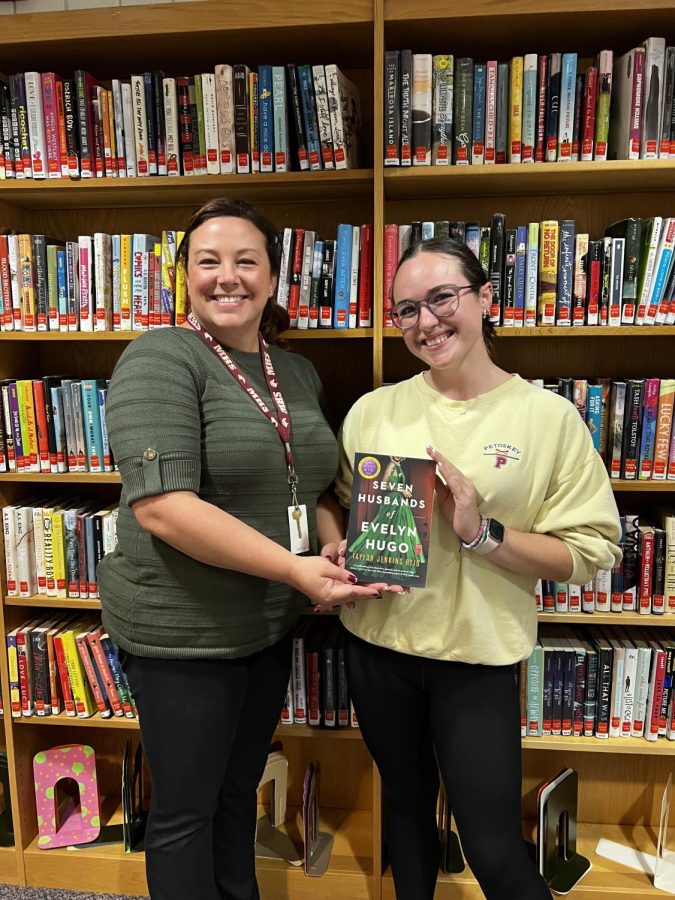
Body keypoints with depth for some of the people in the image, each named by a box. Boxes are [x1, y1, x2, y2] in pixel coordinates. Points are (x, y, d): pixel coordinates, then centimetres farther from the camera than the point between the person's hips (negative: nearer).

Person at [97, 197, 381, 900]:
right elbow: (161, 504, -25)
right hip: (182, 630, -6)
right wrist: (295, 568, -25)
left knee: (239, 794, 25)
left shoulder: (298, 373, 7)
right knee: (186, 811, 14)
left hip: (270, 626, 7)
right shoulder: (161, 359, -15)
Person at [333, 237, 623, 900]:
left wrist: (480, 531, -22)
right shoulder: (374, 411, -2)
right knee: (406, 804, 23)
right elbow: (336, 508, 9)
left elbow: (589, 553, -8)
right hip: (378, 645, 3)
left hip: (477, 655, -3)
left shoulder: (550, 417, -9)